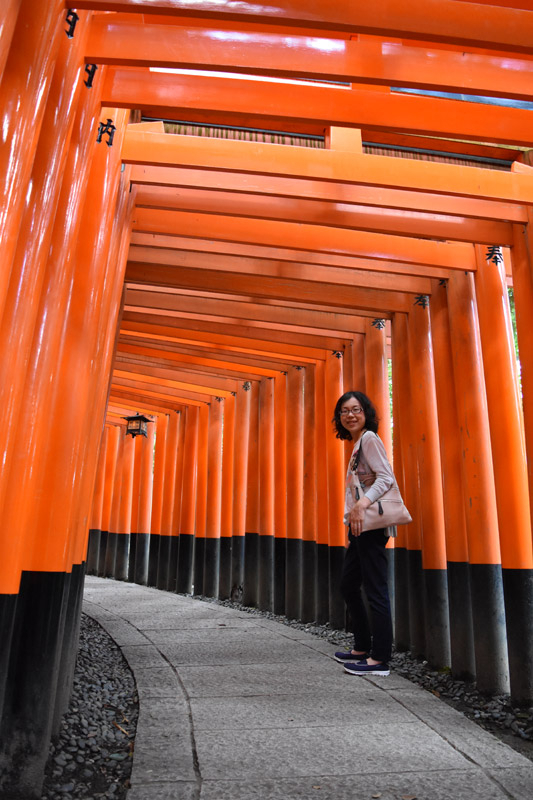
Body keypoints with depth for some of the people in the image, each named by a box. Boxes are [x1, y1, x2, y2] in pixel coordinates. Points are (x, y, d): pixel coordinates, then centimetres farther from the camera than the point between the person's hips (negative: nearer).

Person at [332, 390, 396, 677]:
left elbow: (387, 477, -19)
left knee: (375, 589, -5)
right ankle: (362, 648, 28)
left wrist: (362, 505, -30)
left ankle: (379, 659, 4)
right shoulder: (357, 444, 19)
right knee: (348, 586, 16)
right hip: (359, 527, 10)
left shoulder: (369, 438, -8)